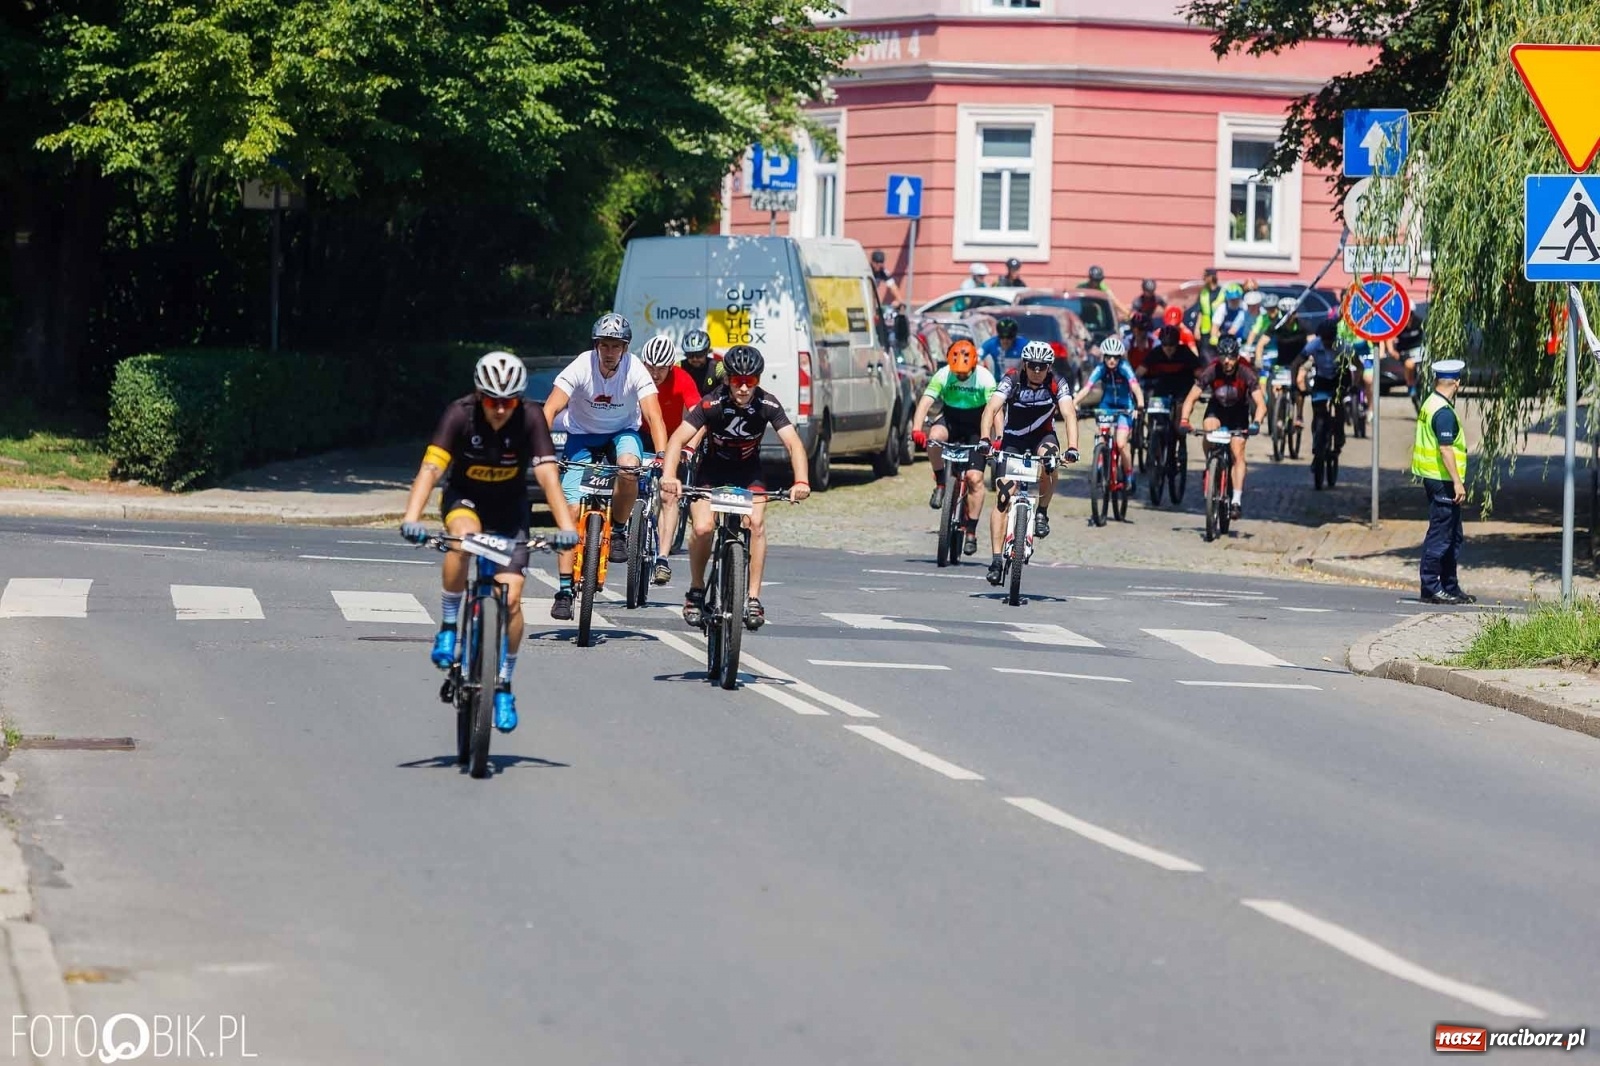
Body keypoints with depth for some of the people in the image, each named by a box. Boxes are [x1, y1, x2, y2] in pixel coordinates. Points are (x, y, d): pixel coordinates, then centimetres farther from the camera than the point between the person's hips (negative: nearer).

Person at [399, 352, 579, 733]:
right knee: (463, 538, -37)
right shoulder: (460, 414, -24)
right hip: (465, 499, -1)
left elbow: (547, 475, -29)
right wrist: (411, 518, -47)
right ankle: (449, 626, -17)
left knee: (510, 599, -10)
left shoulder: (531, 418, -22)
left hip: (510, 508, 1)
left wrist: (566, 526, -43)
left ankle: (503, 686, 10)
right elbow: (431, 468, -33)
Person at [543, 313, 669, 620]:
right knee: (571, 510, -13)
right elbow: (550, 410, -28)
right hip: (582, 436, 0)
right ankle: (564, 590, -7)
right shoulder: (580, 367, -22)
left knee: (629, 467, -35)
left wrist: (662, 455, -42)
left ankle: (619, 529, -8)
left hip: (622, 433, 0)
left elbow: (654, 416, -27)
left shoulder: (635, 370, -20)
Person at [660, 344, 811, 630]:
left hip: (748, 472, 1)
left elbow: (794, 443, -27)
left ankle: (753, 598, -15)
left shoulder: (767, 404, -23)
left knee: (756, 522, -23)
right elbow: (678, 439, -33)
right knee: (702, 528, -21)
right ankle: (696, 590, 4)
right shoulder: (712, 404, -27)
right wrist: (669, 475, -51)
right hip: (712, 470, -1)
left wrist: (801, 482, -45)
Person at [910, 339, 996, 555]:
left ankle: (971, 531, -2)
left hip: (975, 427, -1)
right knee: (935, 436, -35)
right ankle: (940, 484, -14)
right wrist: (916, 429, -44)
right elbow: (925, 402, -28)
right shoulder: (943, 375, -19)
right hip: (951, 420, 1)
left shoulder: (984, 378, -22)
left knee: (974, 478, -13)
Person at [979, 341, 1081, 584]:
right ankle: (996, 560, -12)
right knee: (1003, 497, -12)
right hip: (1012, 439, 0)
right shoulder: (1012, 380, -19)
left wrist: (1072, 447, -46)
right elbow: (991, 408, -31)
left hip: (1042, 436, 0)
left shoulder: (1057, 385, -17)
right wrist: (986, 439, -47)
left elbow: (1069, 414, -29)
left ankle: (1042, 512, -8)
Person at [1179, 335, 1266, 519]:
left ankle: (1237, 499, -14)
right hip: (1217, 408, 1)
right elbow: (1191, 398, -26)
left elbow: (1261, 404, -33)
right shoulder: (1211, 372, -27)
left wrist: (1256, 423, -53)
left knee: (1237, 454, -14)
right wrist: (1184, 420, -43)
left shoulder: (1246, 374, -29)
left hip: (1239, 411, -1)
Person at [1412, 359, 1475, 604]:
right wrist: (1457, 482, -22)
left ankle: (1450, 586, 21)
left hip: (1433, 477, 10)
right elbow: (1445, 449, -22)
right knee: (1440, 535, -6)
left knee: (1452, 536, 15)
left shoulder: (1429, 405, 14)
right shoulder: (1444, 412, -17)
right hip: (1443, 480, -10)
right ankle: (1430, 587, -3)